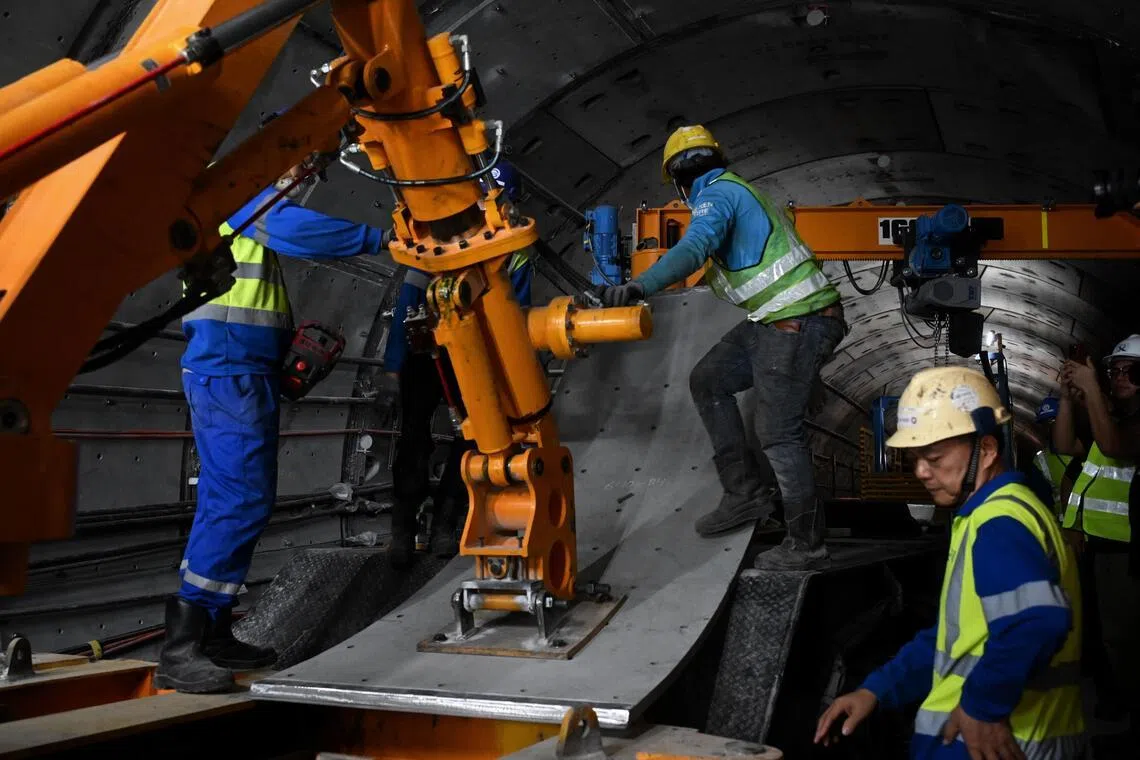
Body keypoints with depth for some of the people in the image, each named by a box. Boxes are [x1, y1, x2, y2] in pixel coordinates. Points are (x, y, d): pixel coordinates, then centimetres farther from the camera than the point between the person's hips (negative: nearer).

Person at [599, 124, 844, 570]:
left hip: (798, 324, -10)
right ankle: (745, 494, 17)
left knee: (777, 432, -6)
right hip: (774, 321, 10)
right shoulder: (740, 192, 19)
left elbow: (695, 247, -32)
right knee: (708, 381, 14)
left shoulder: (717, 195, -11)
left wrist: (640, 287, -45)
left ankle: (806, 546, 6)